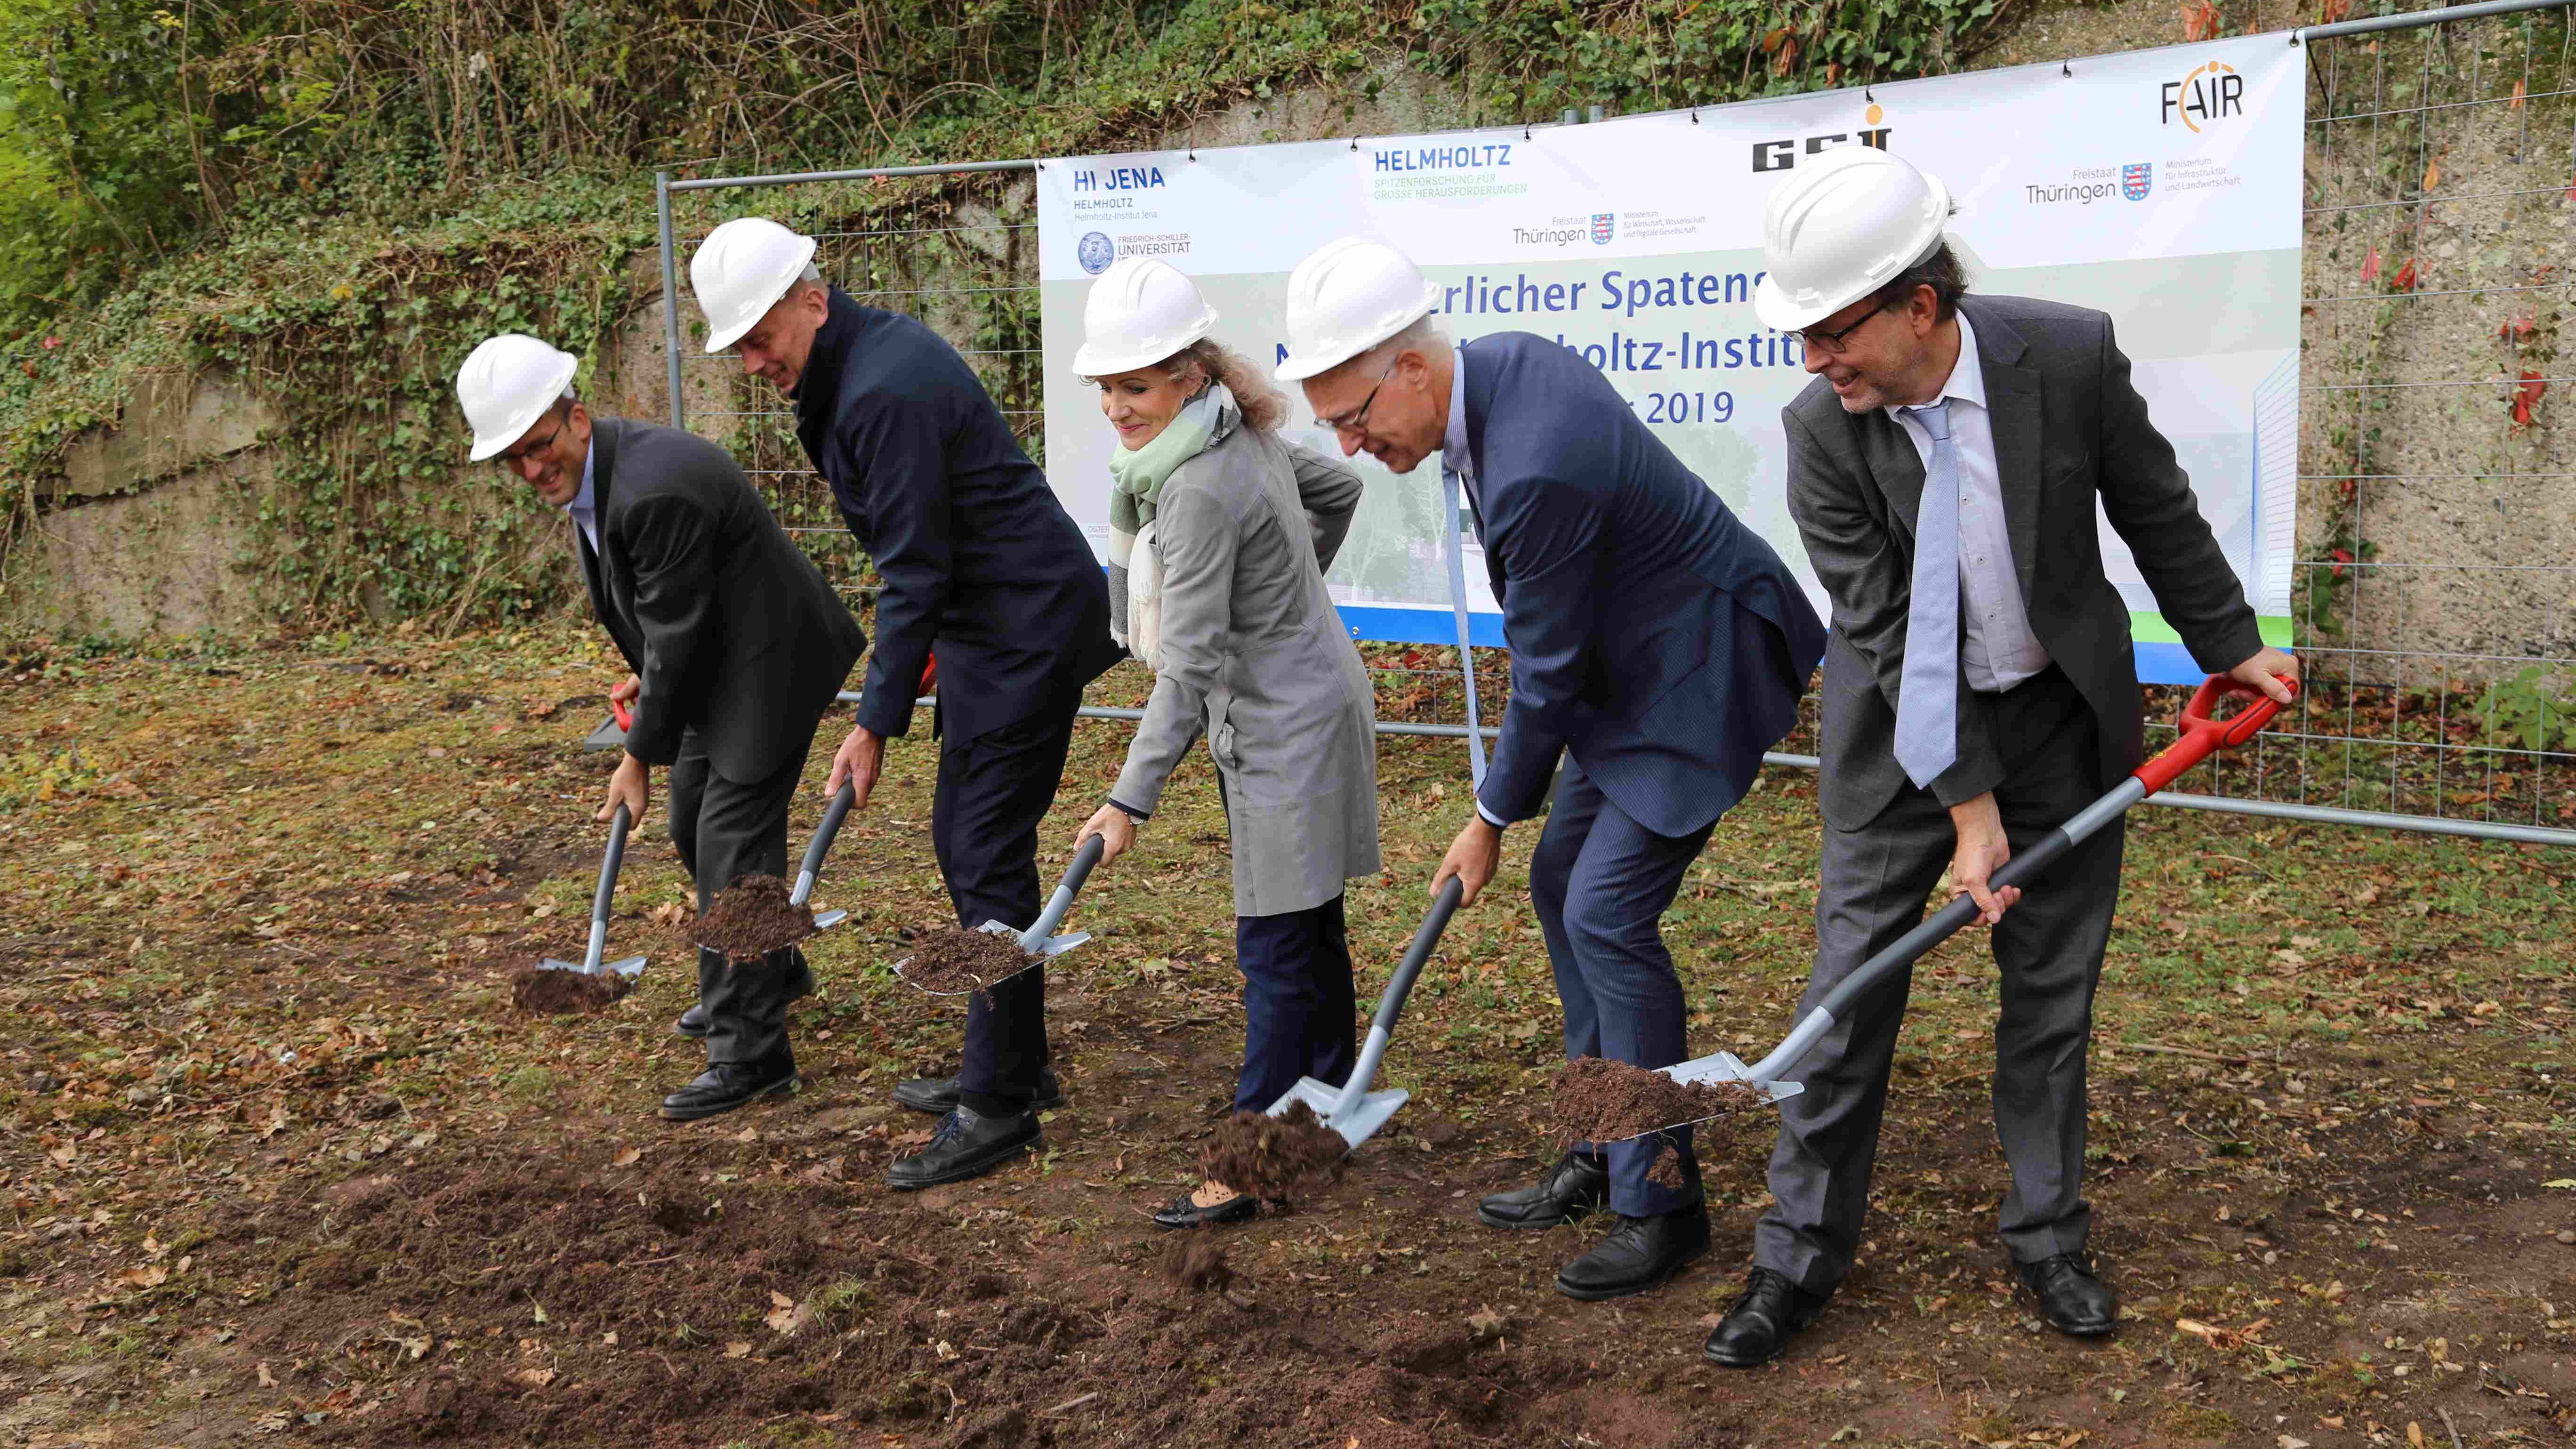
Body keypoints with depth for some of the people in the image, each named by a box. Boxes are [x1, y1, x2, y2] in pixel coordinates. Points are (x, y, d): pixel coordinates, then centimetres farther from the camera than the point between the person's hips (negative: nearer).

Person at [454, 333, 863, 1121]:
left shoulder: (654, 488, -30)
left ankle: (750, 1053, -4)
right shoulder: (590, 474, 1)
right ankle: (773, 972, 42)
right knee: (695, 826, 20)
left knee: (732, 842, -11)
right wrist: (651, 678, 10)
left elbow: (678, 634, -24)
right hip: (716, 666, 11)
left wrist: (640, 755, -15)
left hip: (768, 661, -11)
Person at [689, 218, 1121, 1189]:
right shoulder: (870, 356, 11)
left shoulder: (885, 390, -22)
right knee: (965, 842, 15)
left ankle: (999, 1109, -2)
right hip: (993, 624, 11)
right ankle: (1012, 1065, 25)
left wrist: (875, 723, -17)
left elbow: (915, 572, -21)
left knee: (987, 857, -8)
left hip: (1024, 627, -11)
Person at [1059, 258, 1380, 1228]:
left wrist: (1132, 800, -26)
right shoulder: (1239, 435, 4)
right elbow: (1339, 489, 21)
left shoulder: (1198, 490, -25)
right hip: (1296, 703, 10)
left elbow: (1190, 665, -26)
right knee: (1311, 931, 18)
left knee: (1278, 946, -5)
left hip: (1286, 728, -10)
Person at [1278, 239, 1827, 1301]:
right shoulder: (1498, 362, -3)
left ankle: (1661, 1201, 2)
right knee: (1562, 879, 13)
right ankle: (1604, 1155, 24)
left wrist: (1492, 819, -7)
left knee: (1607, 913, -12)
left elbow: (1546, 672, -21)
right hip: (1637, 661, 10)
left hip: (1703, 670, -10)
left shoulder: (1536, 469, -32)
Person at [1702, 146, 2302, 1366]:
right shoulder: (1821, 431, -19)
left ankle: (2047, 1239, 28)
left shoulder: (2069, 355, -19)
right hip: (1906, 729, -1)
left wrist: (2229, 644, 9)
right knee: (1852, 982, 0)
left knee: (2053, 988, 10)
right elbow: (1886, 630, -17)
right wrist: (1966, 804, -18)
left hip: (2062, 714, 1)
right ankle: (1798, 1257, 13)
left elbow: (2155, 510, -1)